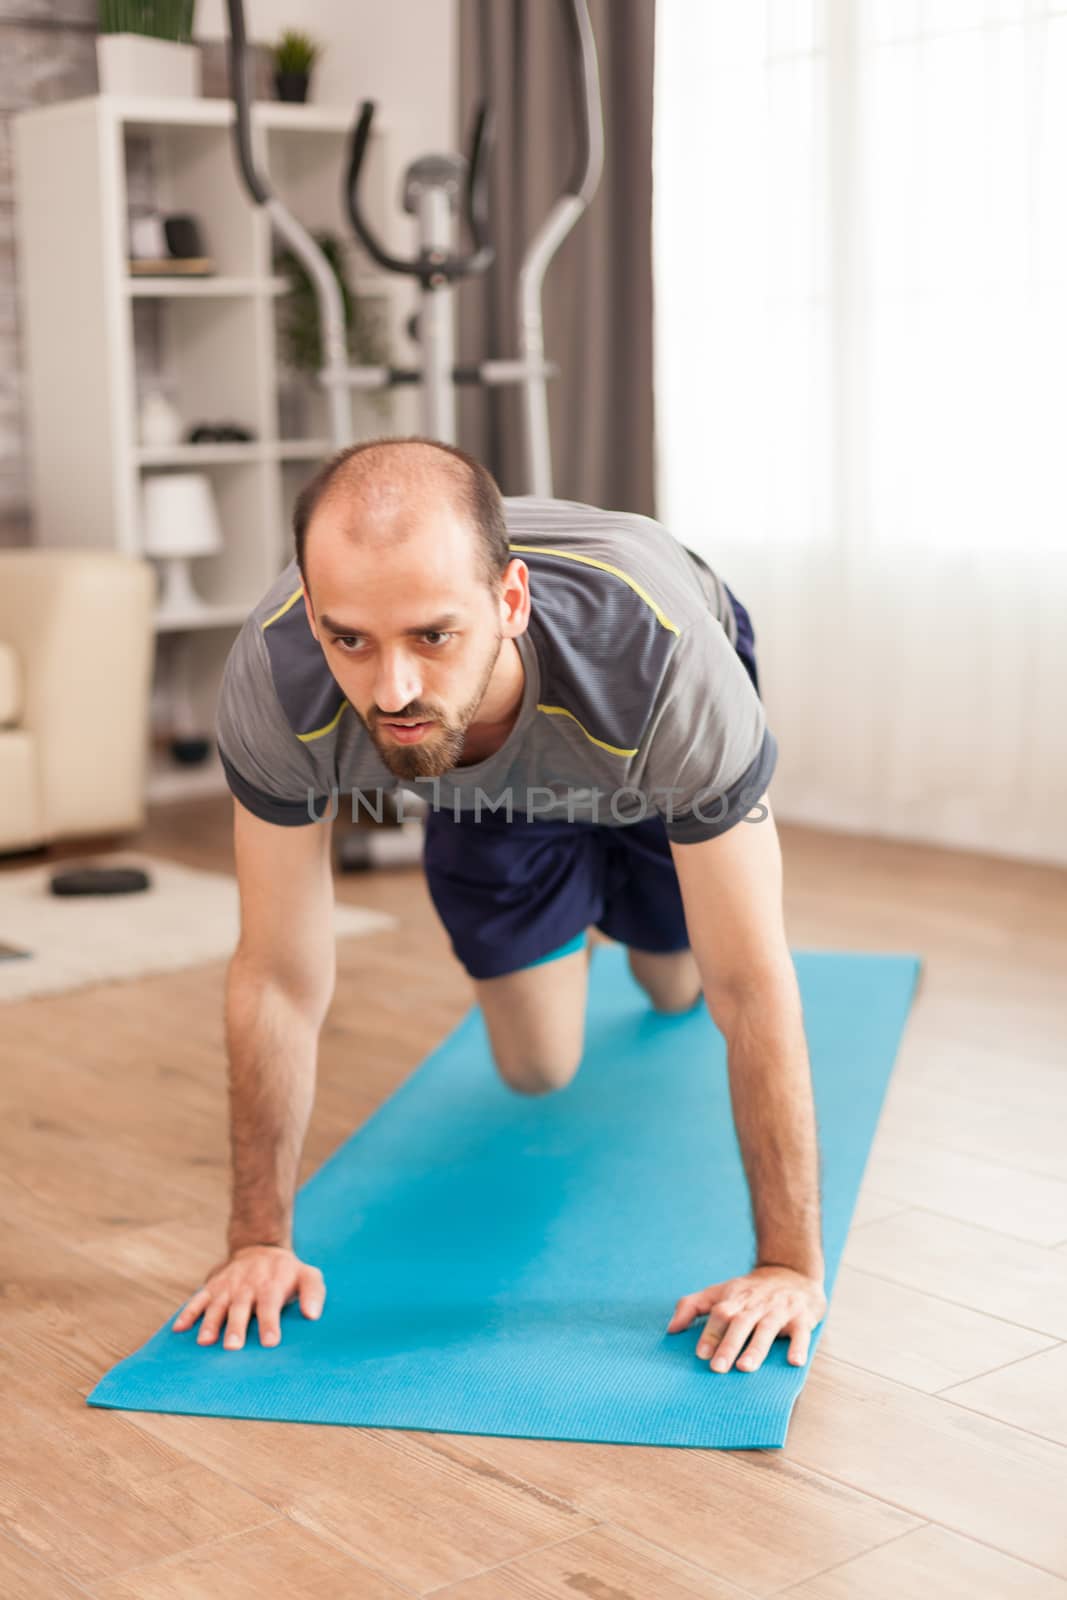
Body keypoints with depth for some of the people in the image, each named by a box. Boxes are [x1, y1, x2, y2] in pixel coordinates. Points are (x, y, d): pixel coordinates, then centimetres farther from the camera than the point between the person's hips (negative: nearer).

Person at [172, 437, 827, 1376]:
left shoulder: (665, 661, -50)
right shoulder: (272, 679, -43)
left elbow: (751, 984, -41)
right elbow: (280, 979, -30)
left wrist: (791, 1265, -38)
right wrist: (259, 1241, -25)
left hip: (654, 772, -1)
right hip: (492, 792, 1)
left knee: (679, 988, 22)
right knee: (538, 1071, 8)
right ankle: (566, 934, 42)